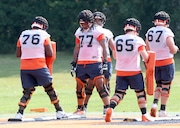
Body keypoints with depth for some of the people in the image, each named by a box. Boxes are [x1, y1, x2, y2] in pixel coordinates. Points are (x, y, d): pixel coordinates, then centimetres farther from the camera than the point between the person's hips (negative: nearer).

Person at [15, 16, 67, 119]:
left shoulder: (23, 35, 9)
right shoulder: (44, 35, -1)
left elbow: (18, 54, 11)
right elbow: (50, 54, -5)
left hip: (24, 68, 3)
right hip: (39, 67, -3)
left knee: (27, 91, 8)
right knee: (49, 89, 9)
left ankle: (19, 113, -7)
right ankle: (59, 112, 12)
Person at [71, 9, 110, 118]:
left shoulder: (97, 31, -5)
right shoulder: (79, 32, 14)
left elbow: (103, 47, -6)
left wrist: (105, 62, -12)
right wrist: (74, 63, 18)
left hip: (94, 63, -7)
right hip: (81, 63, 7)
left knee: (100, 85, -14)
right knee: (80, 86, 11)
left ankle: (108, 108, -15)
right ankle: (80, 109, 25)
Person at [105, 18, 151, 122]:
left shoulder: (117, 39, 5)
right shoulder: (138, 40, -7)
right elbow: (145, 56, -10)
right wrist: (147, 60, 11)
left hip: (120, 71, 3)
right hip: (134, 71, -3)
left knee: (119, 93, 7)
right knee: (140, 92, 12)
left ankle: (110, 108, -19)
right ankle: (144, 115, 11)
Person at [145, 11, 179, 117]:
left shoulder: (149, 32, 3)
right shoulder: (167, 32, -13)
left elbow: (148, 51, 8)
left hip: (154, 63, 5)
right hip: (167, 62, -5)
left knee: (159, 84, 19)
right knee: (166, 86, 4)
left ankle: (155, 103, -3)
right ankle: (163, 110, 3)